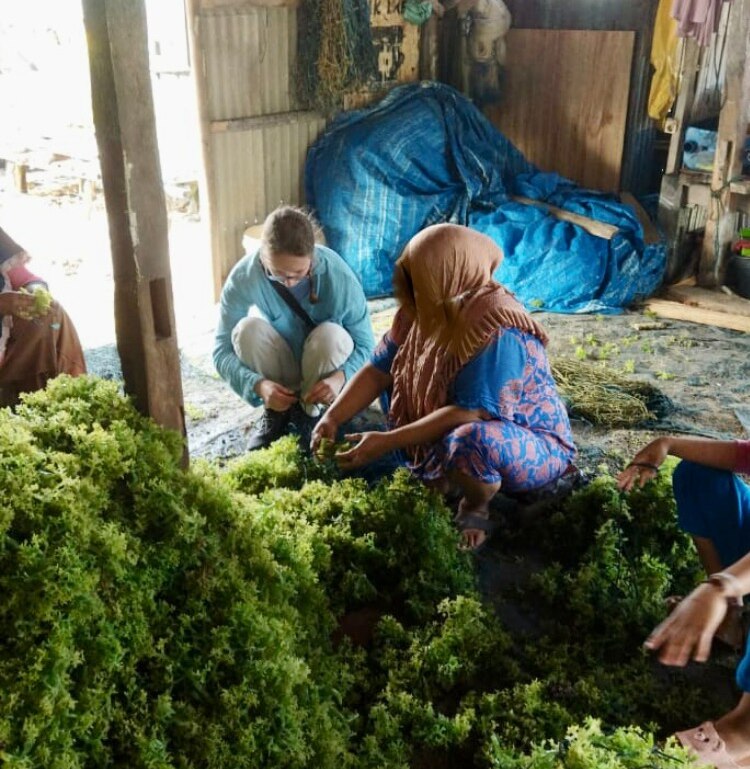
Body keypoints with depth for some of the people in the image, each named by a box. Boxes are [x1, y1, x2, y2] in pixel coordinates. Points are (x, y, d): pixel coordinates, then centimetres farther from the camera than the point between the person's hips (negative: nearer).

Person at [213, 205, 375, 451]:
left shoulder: (339, 275, -28)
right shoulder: (244, 277, -26)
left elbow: (364, 344, -18)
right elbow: (222, 350, -21)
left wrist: (340, 376, -40)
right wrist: (259, 384, -41)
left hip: (320, 369, 0)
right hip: (276, 373, 1)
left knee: (332, 335, -33)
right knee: (248, 328, -29)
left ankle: (308, 411, -5)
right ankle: (274, 412, -7)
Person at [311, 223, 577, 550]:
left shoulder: (496, 329, -32)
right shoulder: (425, 309, -7)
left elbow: (468, 413, -34)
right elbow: (379, 370, -6)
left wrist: (387, 442, -34)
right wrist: (332, 418, -19)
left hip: (535, 444, -8)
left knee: (467, 441, -40)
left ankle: (476, 506, -6)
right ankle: (441, 477, 7)